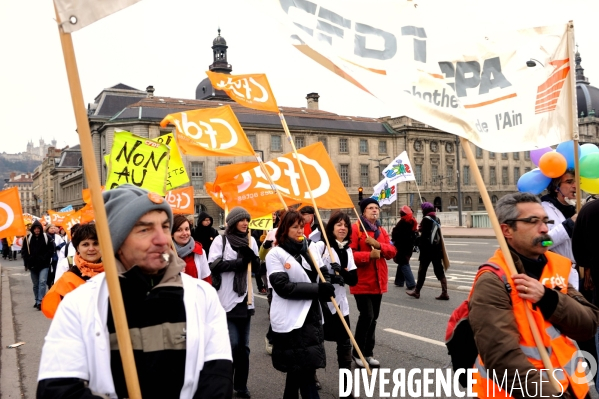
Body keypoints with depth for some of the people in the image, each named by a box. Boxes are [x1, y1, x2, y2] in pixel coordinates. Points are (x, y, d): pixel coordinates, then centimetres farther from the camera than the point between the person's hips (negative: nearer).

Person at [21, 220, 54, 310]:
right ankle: (37, 301, 26)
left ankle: (40, 301, -15)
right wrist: (28, 260, -6)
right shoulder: (28, 238, 2)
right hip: (32, 265, 3)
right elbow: (24, 251, 7)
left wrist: (44, 258, -13)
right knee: (35, 284, 13)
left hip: (44, 265, -3)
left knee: (42, 282, -15)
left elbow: (51, 250, -3)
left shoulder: (47, 237, -5)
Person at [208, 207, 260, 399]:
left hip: (245, 298, 5)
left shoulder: (251, 240, 10)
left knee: (243, 345, 11)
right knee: (232, 343, -6)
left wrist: (251, 256, -11)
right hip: (226, 298, -5)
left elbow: (257, 267, 9)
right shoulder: (221, 240, -4)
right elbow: (214, 265, -13)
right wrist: (239, 262, -15)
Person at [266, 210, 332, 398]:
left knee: (298, 370, 16)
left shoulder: (308, 251, 13)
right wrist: (317, 289, -21)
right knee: (304, 370, -5)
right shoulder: (275, 254, -6)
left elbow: (322, 277, 14)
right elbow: (283, 287, -17)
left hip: (311, 317, 6)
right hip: (290, 320, -6)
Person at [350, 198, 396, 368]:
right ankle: (357, 352, 6)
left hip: (378, 281, 7)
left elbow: (392, 252, 4)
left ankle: (368, 352, 23)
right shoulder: (355, 229, -10)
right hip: (362, 281, -7)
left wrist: (378, 245, -13)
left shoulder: (382, 231, 12)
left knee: (373, 317, 11)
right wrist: (369, 254, -26)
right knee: (367, 315, -11)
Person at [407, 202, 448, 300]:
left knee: (422, 270, 3)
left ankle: (416, 291, 13)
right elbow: (439, 234, 15)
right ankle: (444, 293, 3)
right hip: (437, 249, 7)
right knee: (439, 271, 8)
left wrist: (419, 244, -11)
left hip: (427, 248, -7)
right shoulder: (437, 219, 12)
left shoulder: (426, 219, -11)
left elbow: (424, 235, -16)